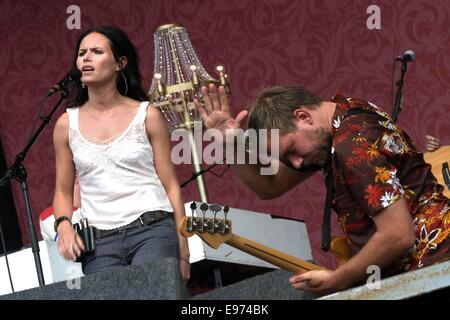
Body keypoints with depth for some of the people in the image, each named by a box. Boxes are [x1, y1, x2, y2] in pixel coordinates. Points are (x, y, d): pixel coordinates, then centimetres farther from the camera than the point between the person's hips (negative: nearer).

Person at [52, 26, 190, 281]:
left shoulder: (148, 116, 4)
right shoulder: (67, 124, 10)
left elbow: (171, 185, 5)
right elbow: (63, 191, 16)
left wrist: (183, 251, 1)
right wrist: (64, 224, -5)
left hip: (152, 231, -2)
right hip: (99, 241, 2)